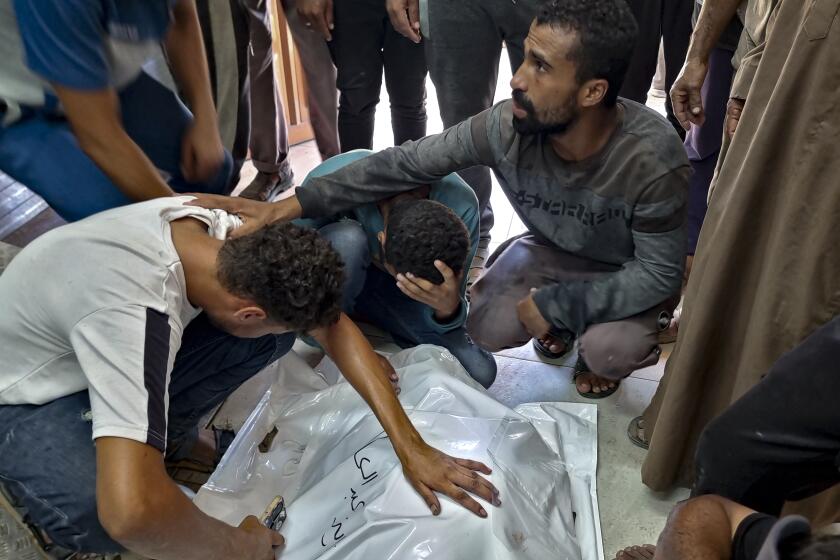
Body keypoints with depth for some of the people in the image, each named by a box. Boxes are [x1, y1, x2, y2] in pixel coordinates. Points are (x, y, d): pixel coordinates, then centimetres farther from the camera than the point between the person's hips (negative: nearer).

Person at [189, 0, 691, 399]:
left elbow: (660, 272, -26)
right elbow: (406, 164, -21)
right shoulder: (507, 127, -27)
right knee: (490, 328, -17)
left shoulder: (653, 157, -36)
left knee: (606, 348, -29)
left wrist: (557, 304, -31)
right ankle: (563, 326, 16)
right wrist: (293, 205, -24)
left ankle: (610, 354, 11)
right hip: (553, 250, 3)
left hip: (631, 272, -2)